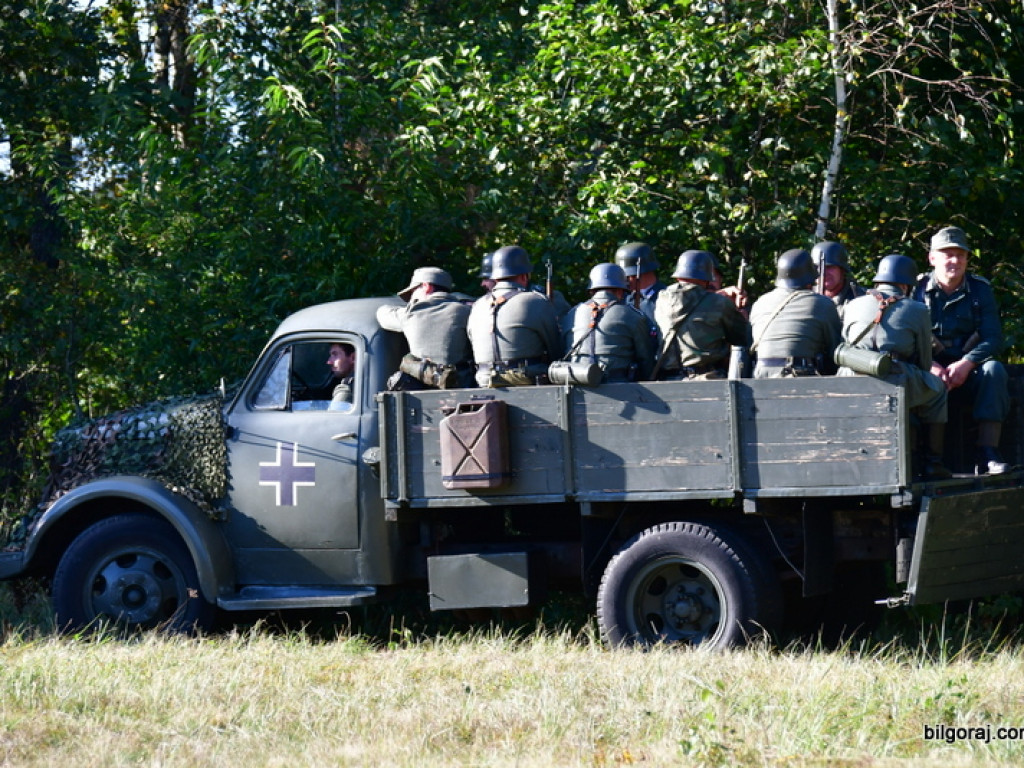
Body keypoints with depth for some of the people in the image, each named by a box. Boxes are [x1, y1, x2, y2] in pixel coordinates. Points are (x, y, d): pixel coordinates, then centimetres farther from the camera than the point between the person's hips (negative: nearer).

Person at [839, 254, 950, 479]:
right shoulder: (917, 310, 11)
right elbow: (925, 362, 15)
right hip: (895, 387, -3)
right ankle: (933, 462, 21)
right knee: (936, 388, 27)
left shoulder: (853, 306, 18)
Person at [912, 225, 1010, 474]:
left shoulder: (980, 289, 6)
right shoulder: (918, 290, 2)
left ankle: (987, 454, -34)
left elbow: (994, 339, -3)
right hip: (931, 369, -1)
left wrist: (966, 364, -22)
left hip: (969, 371, 1)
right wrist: (930, 366, -25)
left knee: (994, 369, -31)